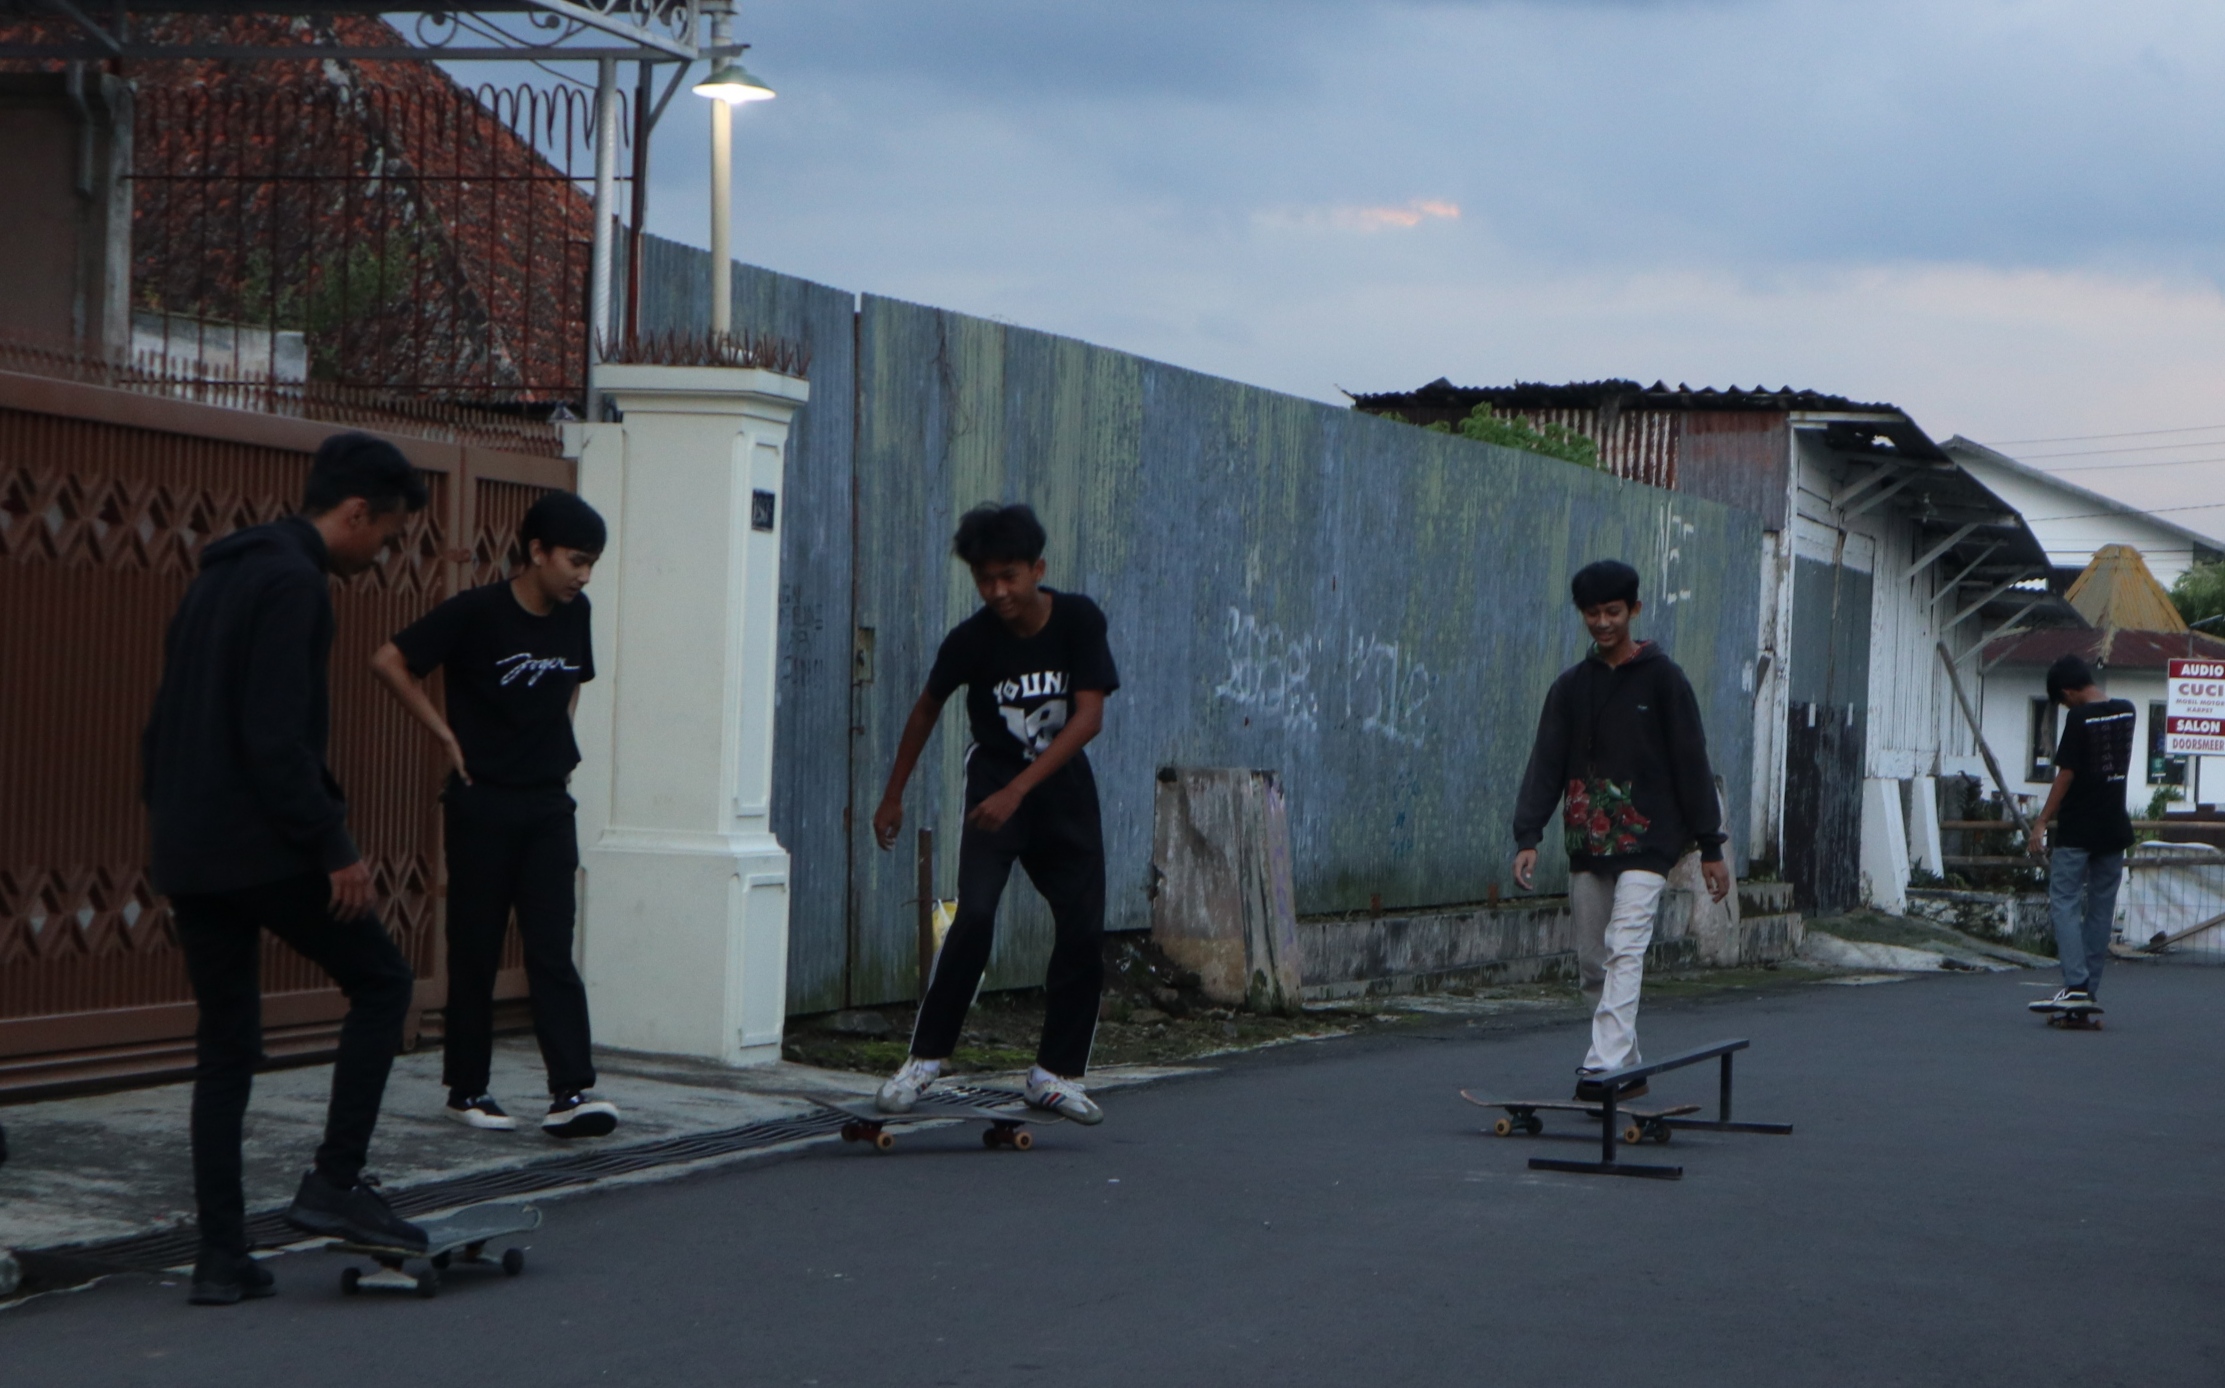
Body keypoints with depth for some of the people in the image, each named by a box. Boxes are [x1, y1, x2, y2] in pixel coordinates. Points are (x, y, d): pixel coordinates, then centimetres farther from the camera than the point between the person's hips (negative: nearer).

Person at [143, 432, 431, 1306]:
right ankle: (334, 1183, 2)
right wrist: (336, 848, -17)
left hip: (186, 854, 9)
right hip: (259, 848, -9)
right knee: (381, 981, 7)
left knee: (225, 1050, 11)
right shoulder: (295, 583, -11)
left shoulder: (217, 577, 19)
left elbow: (164, 724, 21)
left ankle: (221, 1258, 9)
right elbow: (277, 736, -20)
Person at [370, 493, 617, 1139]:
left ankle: (571, 1093, -8)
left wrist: (558, 741, 11)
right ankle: (467, 1089, 14)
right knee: (476, 950, 3)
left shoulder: (573, 615, 6)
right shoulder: (477, 613, -12)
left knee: (553, 951, -3)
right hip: (482, 802, -5)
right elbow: (389, 661, -11)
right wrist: (448, 736, -9)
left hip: (548, 805, 5)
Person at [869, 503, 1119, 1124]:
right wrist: (893, 795, 8)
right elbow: (927, 707, 2)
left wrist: (1018, 790, -29)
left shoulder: (1079, 619, -16)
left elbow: (1089, 716, -21)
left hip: (1061, 780, 2)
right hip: (993, 773, -2)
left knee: (1084, 926, -5)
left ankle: (1056, 1073, 5)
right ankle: (924, 1058, -11)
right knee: (975, 914, -20)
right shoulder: (972, 638, -15)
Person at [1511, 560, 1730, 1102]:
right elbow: (1546, 763, 5)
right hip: (1585, 844, 5)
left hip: (1646, 840, -5)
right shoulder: (1570, 686, 11)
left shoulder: (1663, 679, 0)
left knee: (1625, 951, -17)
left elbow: (1692, 765, 0)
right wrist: (1528, 836, -7)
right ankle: (1628, 1066, 18)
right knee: (1593, 962, 7)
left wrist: (1710, 847, -3)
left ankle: (1604, 1067, -24)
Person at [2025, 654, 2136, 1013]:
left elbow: (2066, 775, -15)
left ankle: (2076, 985, -17)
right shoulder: (2126, 712, 6)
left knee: (2065, 903, -5)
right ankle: (2091, 990, 12)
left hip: (2077, 829, -7)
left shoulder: (2079, 718, -15)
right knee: (2101, 908, 10)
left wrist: (2041, 823, -12)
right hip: (2115, 826, 7)